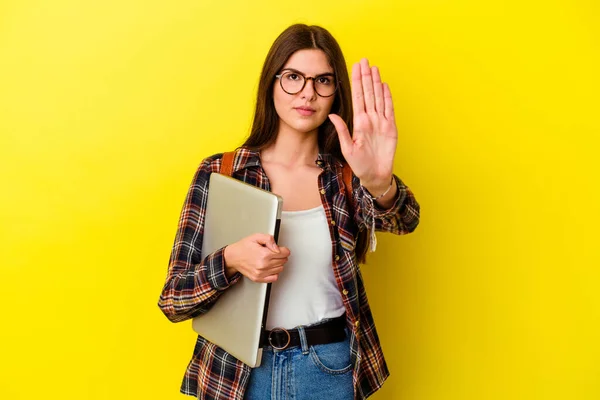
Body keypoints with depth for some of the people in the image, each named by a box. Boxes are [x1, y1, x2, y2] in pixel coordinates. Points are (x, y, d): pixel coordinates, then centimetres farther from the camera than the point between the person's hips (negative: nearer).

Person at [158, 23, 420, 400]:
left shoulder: (346, 174, -3)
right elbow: (173, 300, -7)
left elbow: (403, 219, -24)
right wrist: (230, 260, -25)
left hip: (332, 369, 1)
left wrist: (379, 183, -45)